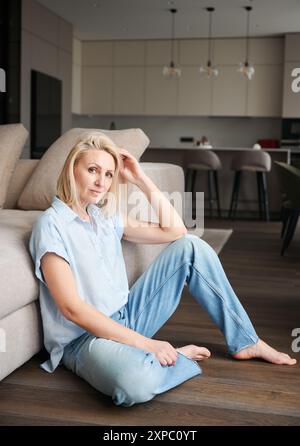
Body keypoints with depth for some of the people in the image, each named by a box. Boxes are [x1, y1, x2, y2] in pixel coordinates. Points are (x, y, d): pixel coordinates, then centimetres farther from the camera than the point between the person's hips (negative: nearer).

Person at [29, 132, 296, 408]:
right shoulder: (52, 225, -15)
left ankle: (244, 342, 3)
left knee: (190, 247, -2)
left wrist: (141, 179, 0)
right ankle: (178, 357, -7)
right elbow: (72, 308, -21)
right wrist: (144, 343, -23)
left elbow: (175, 231, 6)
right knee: (136, 384, -42)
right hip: (85, 336, -7)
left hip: (126, 318, 8)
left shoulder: (106, 216, 8)